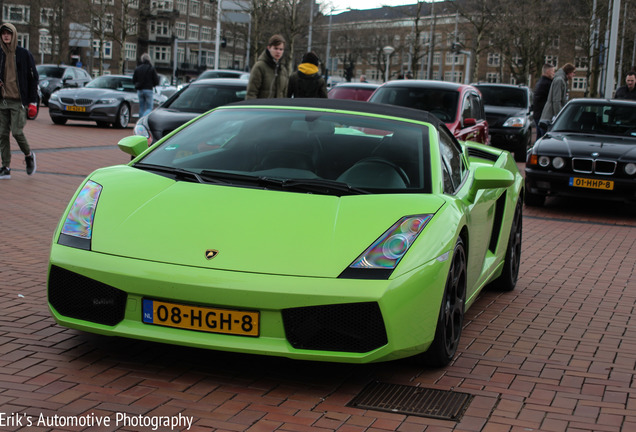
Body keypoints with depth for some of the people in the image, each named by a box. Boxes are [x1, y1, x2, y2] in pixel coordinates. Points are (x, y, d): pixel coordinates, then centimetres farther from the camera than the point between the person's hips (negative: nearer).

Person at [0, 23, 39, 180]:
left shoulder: (24, 54, 1)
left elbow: (33, 78, 1)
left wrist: (33, 102, -4)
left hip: (18, 101, -4)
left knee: (17, 132, -12)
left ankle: (29, 156, 16)